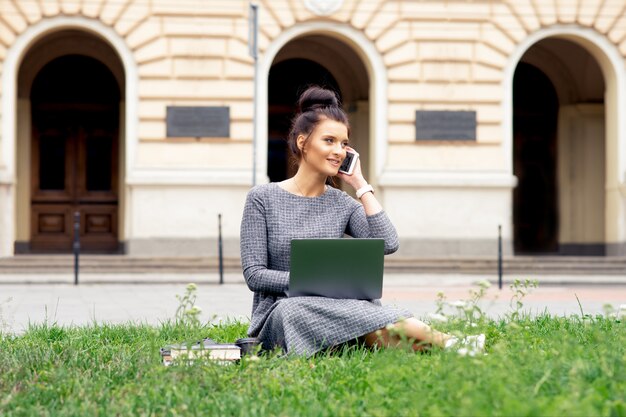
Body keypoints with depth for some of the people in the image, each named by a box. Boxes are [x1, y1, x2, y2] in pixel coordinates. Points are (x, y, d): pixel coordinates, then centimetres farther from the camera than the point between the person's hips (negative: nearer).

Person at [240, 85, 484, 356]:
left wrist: (360, 184, 2)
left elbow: (387, 244, -6)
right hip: (280, 312, -4)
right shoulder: (262, 198, 3)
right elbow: (254, 275, -3)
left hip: (333, 308, 5)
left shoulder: (343, 204, 13)